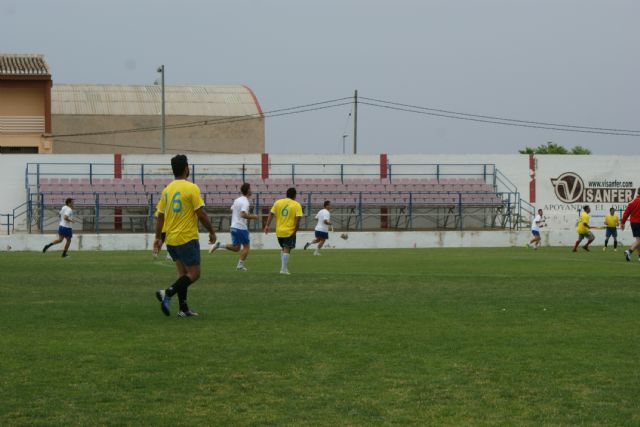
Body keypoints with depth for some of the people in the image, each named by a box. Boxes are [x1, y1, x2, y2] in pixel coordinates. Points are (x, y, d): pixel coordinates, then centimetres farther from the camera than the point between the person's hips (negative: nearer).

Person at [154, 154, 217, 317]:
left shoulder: (167, 189, 7)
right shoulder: (191, 188, -12)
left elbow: (160, 216, 10)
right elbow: (201, 214, -14)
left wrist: (158, 238, 18)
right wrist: (212, 232, -1)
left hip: (171, 239, 7)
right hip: (187, 238, -7)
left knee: (183, 273, 15)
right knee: (194, 274, -1)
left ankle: (183, 309, 12)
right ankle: (167, 293, -19)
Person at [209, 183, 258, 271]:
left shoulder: (237, 200, 11)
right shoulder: (245, 202, -16)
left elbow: (232, 210, 23)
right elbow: (243, 215, -27)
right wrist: (253, 217, -13)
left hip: (234, 226, 8)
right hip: (241, 227, -8)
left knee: (236, 247, 15)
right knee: (246, 246, 7)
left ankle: (219, 244, -1)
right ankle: (240, 265, 6)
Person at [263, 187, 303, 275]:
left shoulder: (278, 202, 4)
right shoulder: (297, 205, -5)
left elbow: (271, 214, 0)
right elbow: (298, 218, -14)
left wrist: (267, 225, 3)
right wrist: (295, 230, -7)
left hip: (279, 231, 4)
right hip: (290, 231, -4)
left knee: (284, 249, 21)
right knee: (287, 250, -1)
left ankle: (283, 267, 20)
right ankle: (284, 269, -8)